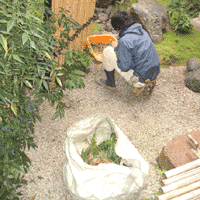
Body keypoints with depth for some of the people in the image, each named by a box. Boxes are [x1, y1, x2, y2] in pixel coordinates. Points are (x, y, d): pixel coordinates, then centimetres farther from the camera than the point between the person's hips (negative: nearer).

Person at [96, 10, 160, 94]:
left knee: (107, 51, -3)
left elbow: (124, 67, -18)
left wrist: (117, 47, -4)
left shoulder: (124, 41, -21)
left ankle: (110, 84, 16)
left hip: (140, 75, -7)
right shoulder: (142, 30, 4)